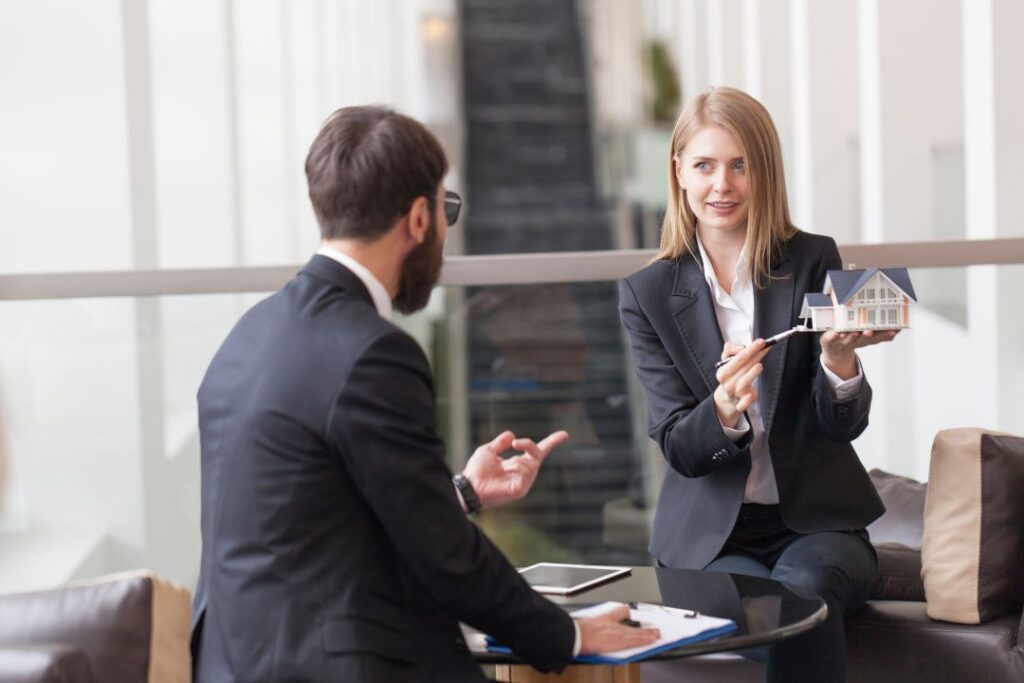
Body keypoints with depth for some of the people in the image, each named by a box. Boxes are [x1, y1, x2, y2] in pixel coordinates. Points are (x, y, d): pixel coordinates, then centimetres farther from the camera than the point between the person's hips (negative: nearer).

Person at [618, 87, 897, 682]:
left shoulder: (814, 261, 1)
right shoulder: (647, 293, 2)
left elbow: (844, 427, -2)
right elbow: (676, 447, -3)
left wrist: (840, 361, -25)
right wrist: (723, 410, -27)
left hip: (816, 520, 1)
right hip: (711, 534, 0)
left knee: (806, 587, -32)